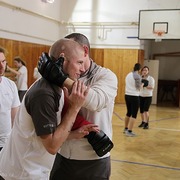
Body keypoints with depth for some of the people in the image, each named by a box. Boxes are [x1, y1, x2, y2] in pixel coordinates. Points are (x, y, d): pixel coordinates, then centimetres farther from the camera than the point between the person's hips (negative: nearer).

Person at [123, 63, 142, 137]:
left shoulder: (128, 74, 10)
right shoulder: (137, 76, -12)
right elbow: (139, 87, -12)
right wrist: (142, 84, 7)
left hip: (127, 95, 8)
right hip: (134, 97, -8)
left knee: (129, 112, 20)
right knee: (134, 114, 0)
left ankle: (126, 129, 30)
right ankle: (129, 131, -1)